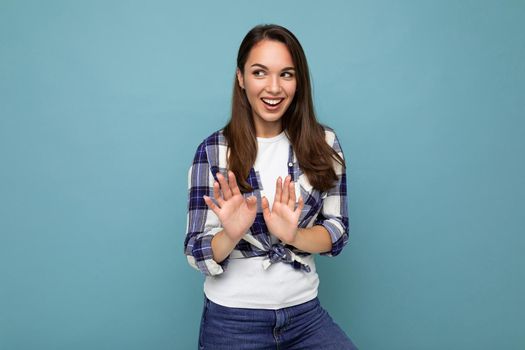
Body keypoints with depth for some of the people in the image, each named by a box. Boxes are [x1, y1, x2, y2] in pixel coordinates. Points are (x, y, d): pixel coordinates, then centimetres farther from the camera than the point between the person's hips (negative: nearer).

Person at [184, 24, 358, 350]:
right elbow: (198, 255, -7)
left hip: (305, 312, 2)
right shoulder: (213, 150, -7)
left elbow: (338, 232, -2)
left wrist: (293, 235, -21)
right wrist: (231, 235, -28)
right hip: (232, 318, -1)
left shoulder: (323, 143, -2)